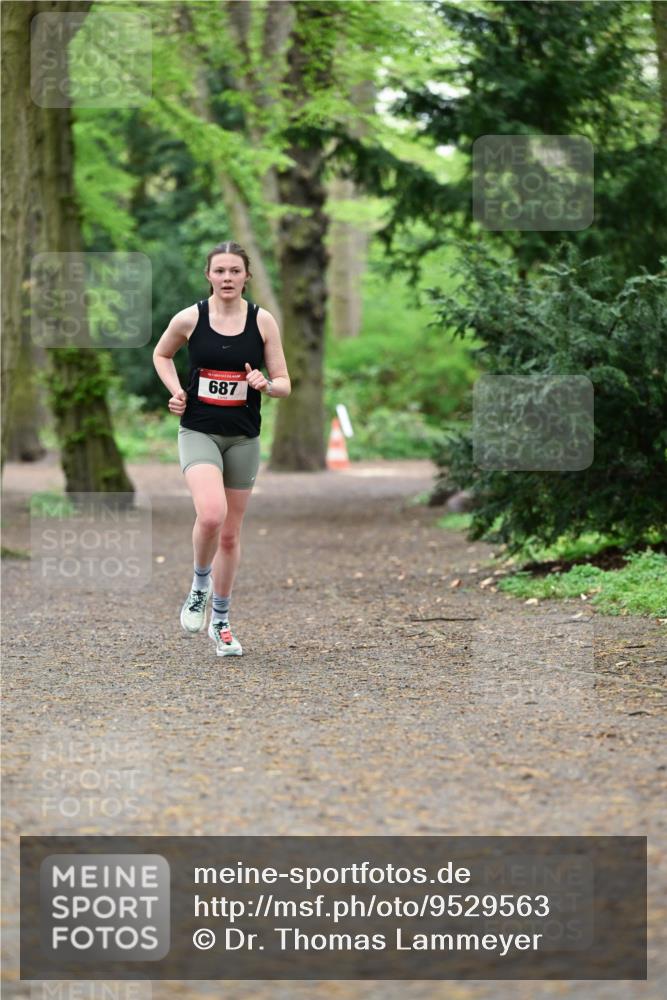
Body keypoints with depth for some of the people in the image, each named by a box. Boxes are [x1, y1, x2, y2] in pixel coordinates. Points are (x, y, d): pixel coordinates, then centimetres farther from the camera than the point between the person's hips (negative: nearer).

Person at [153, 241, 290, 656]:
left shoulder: (262, 321, -3)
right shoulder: (189, 319, -5)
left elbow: (285, 384, 1)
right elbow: (162, 354, 16)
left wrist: (266, 385, -21)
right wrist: (177, 391, -1)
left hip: (243, 437, 2)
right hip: (199, 431, -2)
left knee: (230, 534, 10)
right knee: (211, 514, -26)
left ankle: (221, 621, 26)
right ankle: (200, 585, 2)